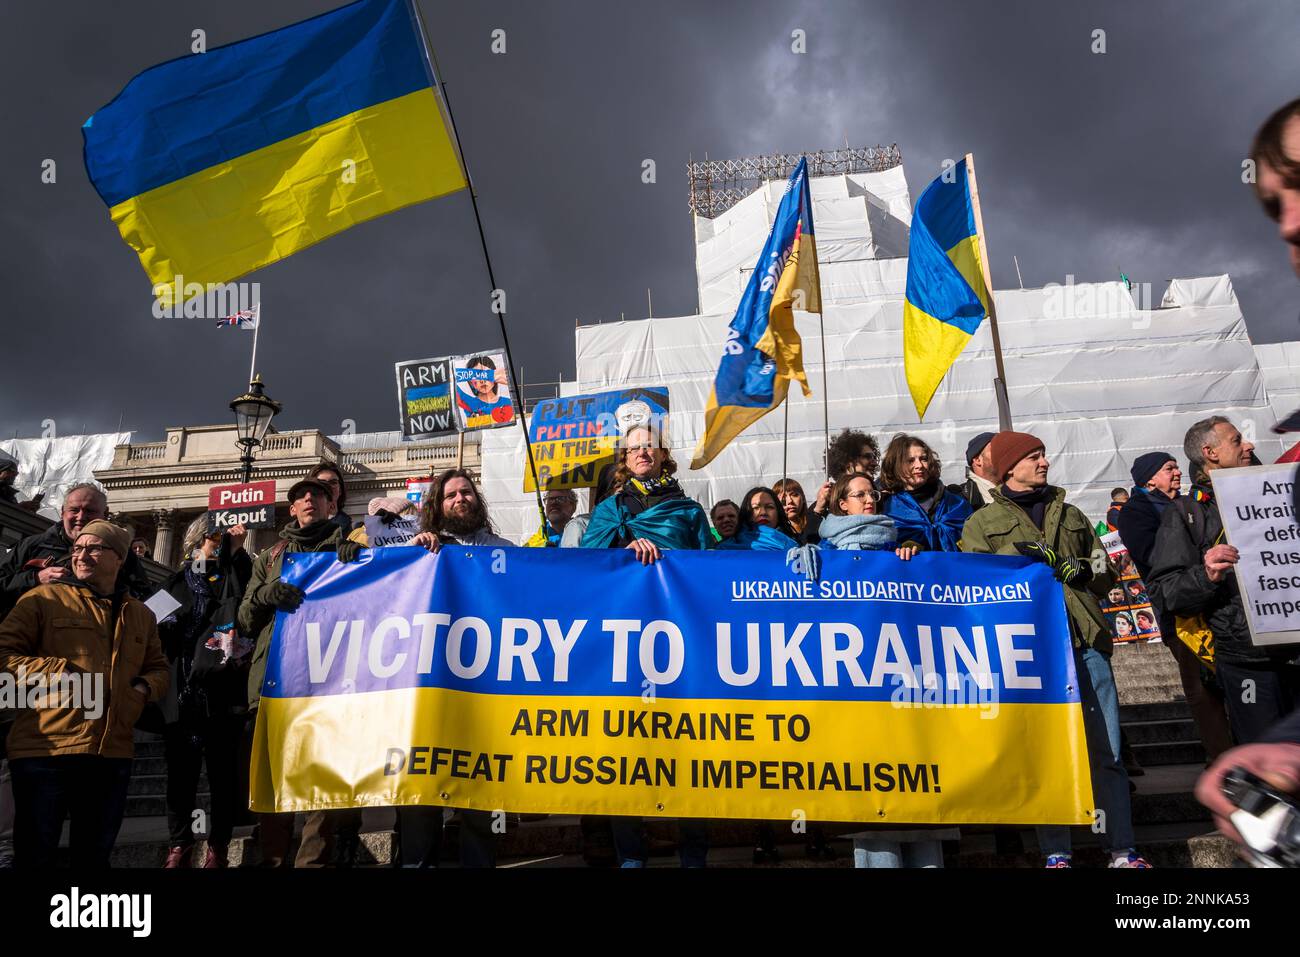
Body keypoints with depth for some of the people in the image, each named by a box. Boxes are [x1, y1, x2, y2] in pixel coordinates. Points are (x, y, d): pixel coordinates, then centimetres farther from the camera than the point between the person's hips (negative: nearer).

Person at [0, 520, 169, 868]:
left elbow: (158, 668, 23)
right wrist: (56, 672, -16)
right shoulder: (43, 598, 2)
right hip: (45, 750, -4)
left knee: (95, 855, 15)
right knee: (34, 856, 5)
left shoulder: (140, 614, 16)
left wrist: (144, 688, 1)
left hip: (112, 754, 4)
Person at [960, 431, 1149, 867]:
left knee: (1106, 751, 5)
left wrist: (1071, 567, -6)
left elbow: (1105, 574, 15)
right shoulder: (982, 521, 10)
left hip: (1086, 641, 3)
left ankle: (1122, 849, 15)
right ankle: (1055, 852, 13)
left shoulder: (1071, 515, 21)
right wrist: (1017, 553, -13)